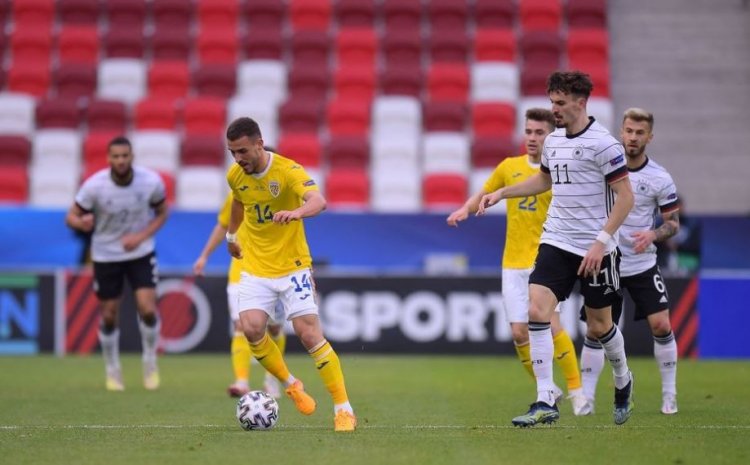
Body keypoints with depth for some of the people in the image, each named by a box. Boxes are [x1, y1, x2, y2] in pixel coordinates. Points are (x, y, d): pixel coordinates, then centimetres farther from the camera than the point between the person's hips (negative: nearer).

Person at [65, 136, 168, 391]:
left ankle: (150, 360, 14)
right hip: (106, 255, 0)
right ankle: (112, 370, 27)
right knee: (109, 315, 5)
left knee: (148, 309, -13)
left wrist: (141, 237, -15)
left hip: (141, 253, 0)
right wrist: (81, 222, -36)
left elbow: (161, 213, 1)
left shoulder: (151, 181, -16)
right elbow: (71, 216, -11)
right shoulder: (94, 185, -20)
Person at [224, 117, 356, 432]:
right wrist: (231, 234, 35)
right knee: (251, 328, -17)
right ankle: (291, 385, 8)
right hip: (255, 268, 4)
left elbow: (319, 201, -37)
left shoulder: (288, 170, -19)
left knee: (309, 334, -13)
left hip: (292, 266, -4)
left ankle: (344, 409, -3)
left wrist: (296, 212, -57)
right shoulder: (235, 175, -1)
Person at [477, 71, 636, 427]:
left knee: (599, 326, 6)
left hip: (595, 249, -5)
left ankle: (623, 382, 37)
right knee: (536, 310, -13)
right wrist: (501, 193, 20)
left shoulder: (603, 144, -12)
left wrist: (601, 241, -20)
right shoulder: (553, 141, 9)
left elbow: (625, 197, -13)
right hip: (556, 243, 5)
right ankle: (545, 402, -12)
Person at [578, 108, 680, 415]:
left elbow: (673, 223, 2)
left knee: (661, 325, -7)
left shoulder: (660, 179, -6)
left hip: (642, 263, 0)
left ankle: (669, 394, 8)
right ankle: (586, 398, 5)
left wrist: (653, 234, -19)